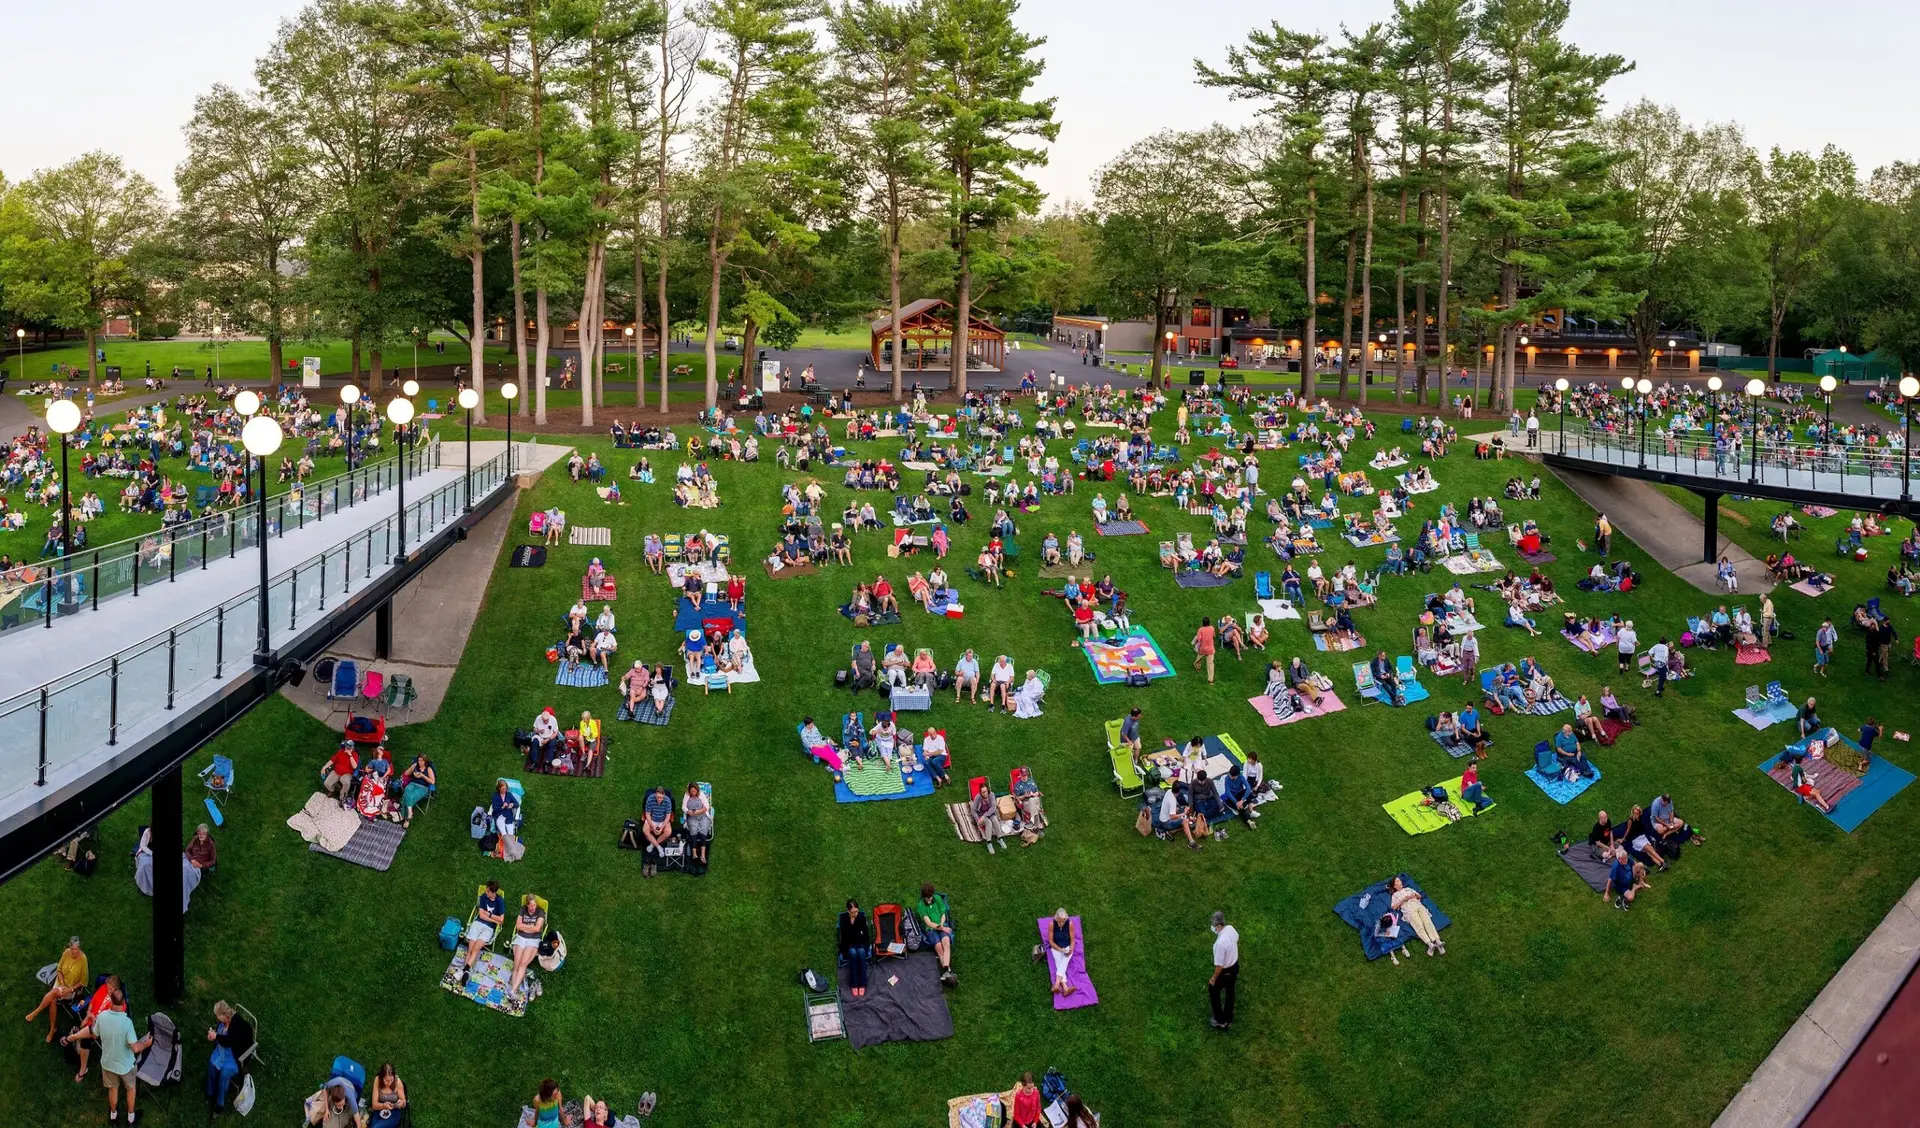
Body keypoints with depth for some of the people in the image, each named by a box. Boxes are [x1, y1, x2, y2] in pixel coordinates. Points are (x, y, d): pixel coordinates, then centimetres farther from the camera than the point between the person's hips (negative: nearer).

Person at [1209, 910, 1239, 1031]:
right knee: (1230, 992, 26)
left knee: (1213, 991, 20)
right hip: (1235, 965, 7)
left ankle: (1220, 1021, 34)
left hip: (1225, 971, -7)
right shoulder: (1231, 928, -16)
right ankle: (1228, 1019, 46)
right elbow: (1237, 940, 9)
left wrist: (1213, 978, -12)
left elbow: (1219, 965, -28)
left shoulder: (1220, 943, -40)